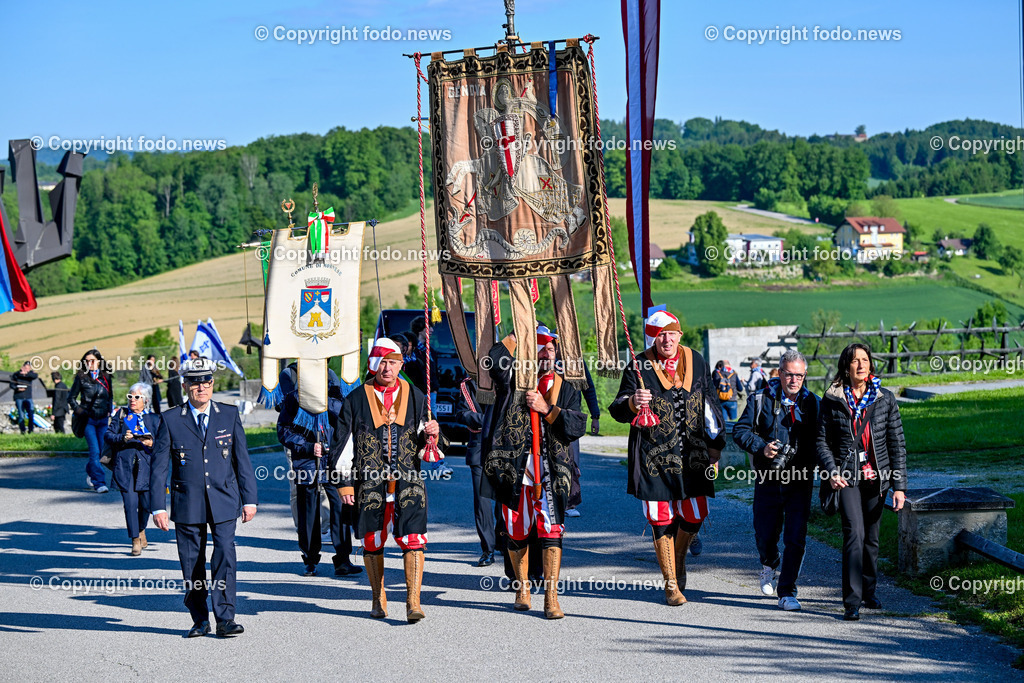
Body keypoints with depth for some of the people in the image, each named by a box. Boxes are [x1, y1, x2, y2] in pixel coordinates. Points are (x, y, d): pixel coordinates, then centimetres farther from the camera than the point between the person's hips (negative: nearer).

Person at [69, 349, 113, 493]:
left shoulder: (106, 377, 8)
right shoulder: (81, 378, -1)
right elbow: (71, 398, 6)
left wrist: (109, 410, 9)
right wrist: (79, 410, -6)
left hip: (103, 419, 3)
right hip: (88, 419, -3)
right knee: (95, 451, -11)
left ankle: (90, 470, 32)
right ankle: (99, 483, -9)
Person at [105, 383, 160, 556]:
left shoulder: (154, 418, 10)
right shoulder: (121, 415, 11)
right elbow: (108, 435, 6)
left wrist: (151, 444, -13)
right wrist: (122, 438, -13)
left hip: (146, 465, 1)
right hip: (125, 465, 0)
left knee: (146, 503, 2)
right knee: (130, 503, -8)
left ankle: (141, 530, 31)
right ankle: (136, 540, -1)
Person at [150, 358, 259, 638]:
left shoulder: (230, 415, 6)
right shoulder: (171, 420, 1)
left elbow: (243, 460, 8)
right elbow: (159, 466, 2)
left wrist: (249, 499, 4)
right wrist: (158, 507, -4)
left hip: (223, 501, 0)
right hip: (187, 504, 0)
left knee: (225, 556, -11)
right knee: (191, 563, 5)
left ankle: (225, 619, -8)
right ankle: (200, 620, 16)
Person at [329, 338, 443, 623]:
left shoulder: (414, 397, 9)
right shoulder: (357, 399, 4)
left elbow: (425, 449, 14)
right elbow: (343, 443, 6)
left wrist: (432, 435, -9)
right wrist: (345, 482, 1)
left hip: (408, 482, 0)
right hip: (370, 483, 0)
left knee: (413, 540, -12)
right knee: (372, 543, 9)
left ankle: (413, 602, -13)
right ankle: (378, 599, 26)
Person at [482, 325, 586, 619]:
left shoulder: (565, 388, 11)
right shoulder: (511, 378, 6)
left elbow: (577, 427, 0)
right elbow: (494, 361, -18)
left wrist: (546, 408, -11)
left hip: (551, 468, 0)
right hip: (513, 465, 0)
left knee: (551, 529, -11)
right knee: (516, 532, 9)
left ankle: (551, 597, -9)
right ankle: (522, 588, 28)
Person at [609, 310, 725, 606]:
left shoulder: (695, 361, 6)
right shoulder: (639, 367, -5)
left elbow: (710, 403, 16)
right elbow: (617, 410, -8)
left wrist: (715, 444, 16)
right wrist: (632, 402, -31)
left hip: (692, 456, 3)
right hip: (654, 457, -3)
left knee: (694, 517, 4)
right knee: (661, 520, -1)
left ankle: (679, 557, 36)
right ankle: (671, 583, 13)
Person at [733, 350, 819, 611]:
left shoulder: (812, 402, 3)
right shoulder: (761, 399, -1)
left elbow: (820, 440, 9)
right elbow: (740, 431, -1)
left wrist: (811, 460, -9)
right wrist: (762, 447, -16)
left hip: (801, 481, 0)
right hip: (768, 479, 0)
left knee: (795, 538, -5)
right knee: (765, 535, 8)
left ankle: (787, 592, 4)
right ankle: (770, 565, 42)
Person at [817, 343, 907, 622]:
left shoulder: (884, 398, 3)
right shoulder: (832, 400, 0)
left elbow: (897, 443, 4)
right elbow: (822, 441, 3)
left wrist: (899, 485, 0)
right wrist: (831, 472, -15)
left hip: (875, 476, 2)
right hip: (846, 477, -2)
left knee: (871, 537, 11)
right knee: (854, 533, -15)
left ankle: (869, 591, 32)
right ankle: (852, 602, -13)